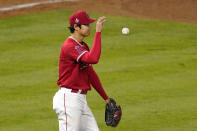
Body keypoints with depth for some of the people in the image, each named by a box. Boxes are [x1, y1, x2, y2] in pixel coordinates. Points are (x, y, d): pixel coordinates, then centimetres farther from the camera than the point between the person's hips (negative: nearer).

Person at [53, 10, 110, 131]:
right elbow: (93, 59, -32)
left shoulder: (83, 46, 16)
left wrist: (106, 98, 25)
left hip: (81, 100, 10)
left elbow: (91, 74, 24)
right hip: (68, 99, -10)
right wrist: (98, 32, -27)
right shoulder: (69, 46, -16)